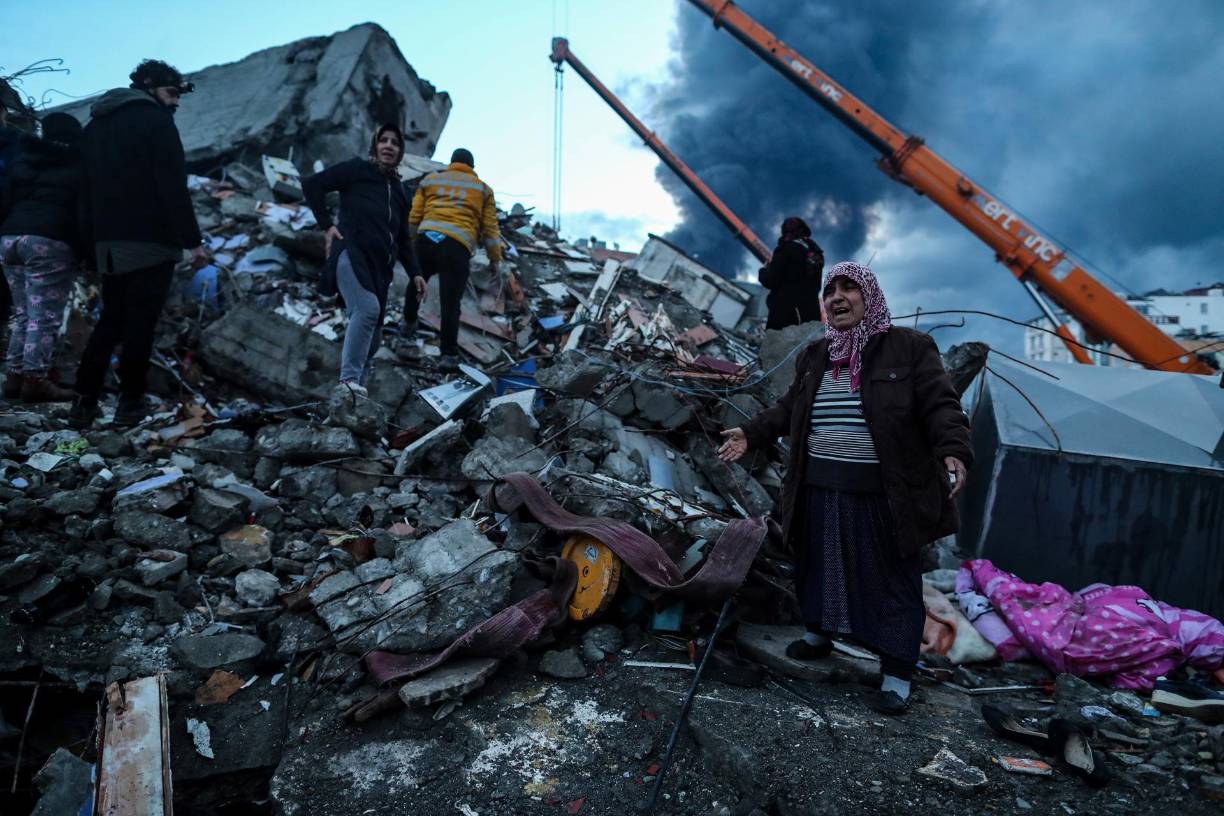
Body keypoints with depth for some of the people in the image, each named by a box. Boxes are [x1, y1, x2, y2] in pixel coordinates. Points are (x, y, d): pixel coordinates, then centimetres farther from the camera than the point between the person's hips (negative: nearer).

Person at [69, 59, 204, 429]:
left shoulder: (94, 125, 21)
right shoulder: (155, 119, -2)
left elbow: (86, 194, 19)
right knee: (140, 322, -3)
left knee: (110, 320, 13)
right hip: (151, 241, -7)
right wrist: (192, 239, -13)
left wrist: (91, 249, 19)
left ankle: (84, 400, 5)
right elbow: (173, 186, -13)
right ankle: (130, 402, 0)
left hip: (108, 244, 7)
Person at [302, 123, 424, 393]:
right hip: (351, 253, -6)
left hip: (379, 266, 7)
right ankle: (349, 378, -28)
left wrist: (415, 272, 16)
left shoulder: (399, 192, 25)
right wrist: (327, 225, -4)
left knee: (372, 335, 2)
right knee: (367, 308, -30)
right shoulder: (357, 169, 8)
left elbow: (403, 239, 27)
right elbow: (312, 185, 3)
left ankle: (357, 386, 11)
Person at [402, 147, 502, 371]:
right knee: (450, 303, 0)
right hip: (457, 246, -2)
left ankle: (409, 322, 43)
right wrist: (495, 258, 20)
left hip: (426, 239, 2)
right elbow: (490, 228, 13)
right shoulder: (483, 189, 18)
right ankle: (449, 354, 2)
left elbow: (413, 218, 16)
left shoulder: (430, 179, 21)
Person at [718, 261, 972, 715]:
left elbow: (940, 406, -11)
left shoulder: (910, 348, -4)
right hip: (819, 491, 5)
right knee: (819, 564, 19)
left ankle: (897, 672, 19)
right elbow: (790, 409, 18)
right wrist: (751, 434, 9)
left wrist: (953, 452, -27)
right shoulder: (814, 357, 12)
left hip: (883, 496, -5)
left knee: (891, 580, 6)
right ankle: (819, 634, 42)